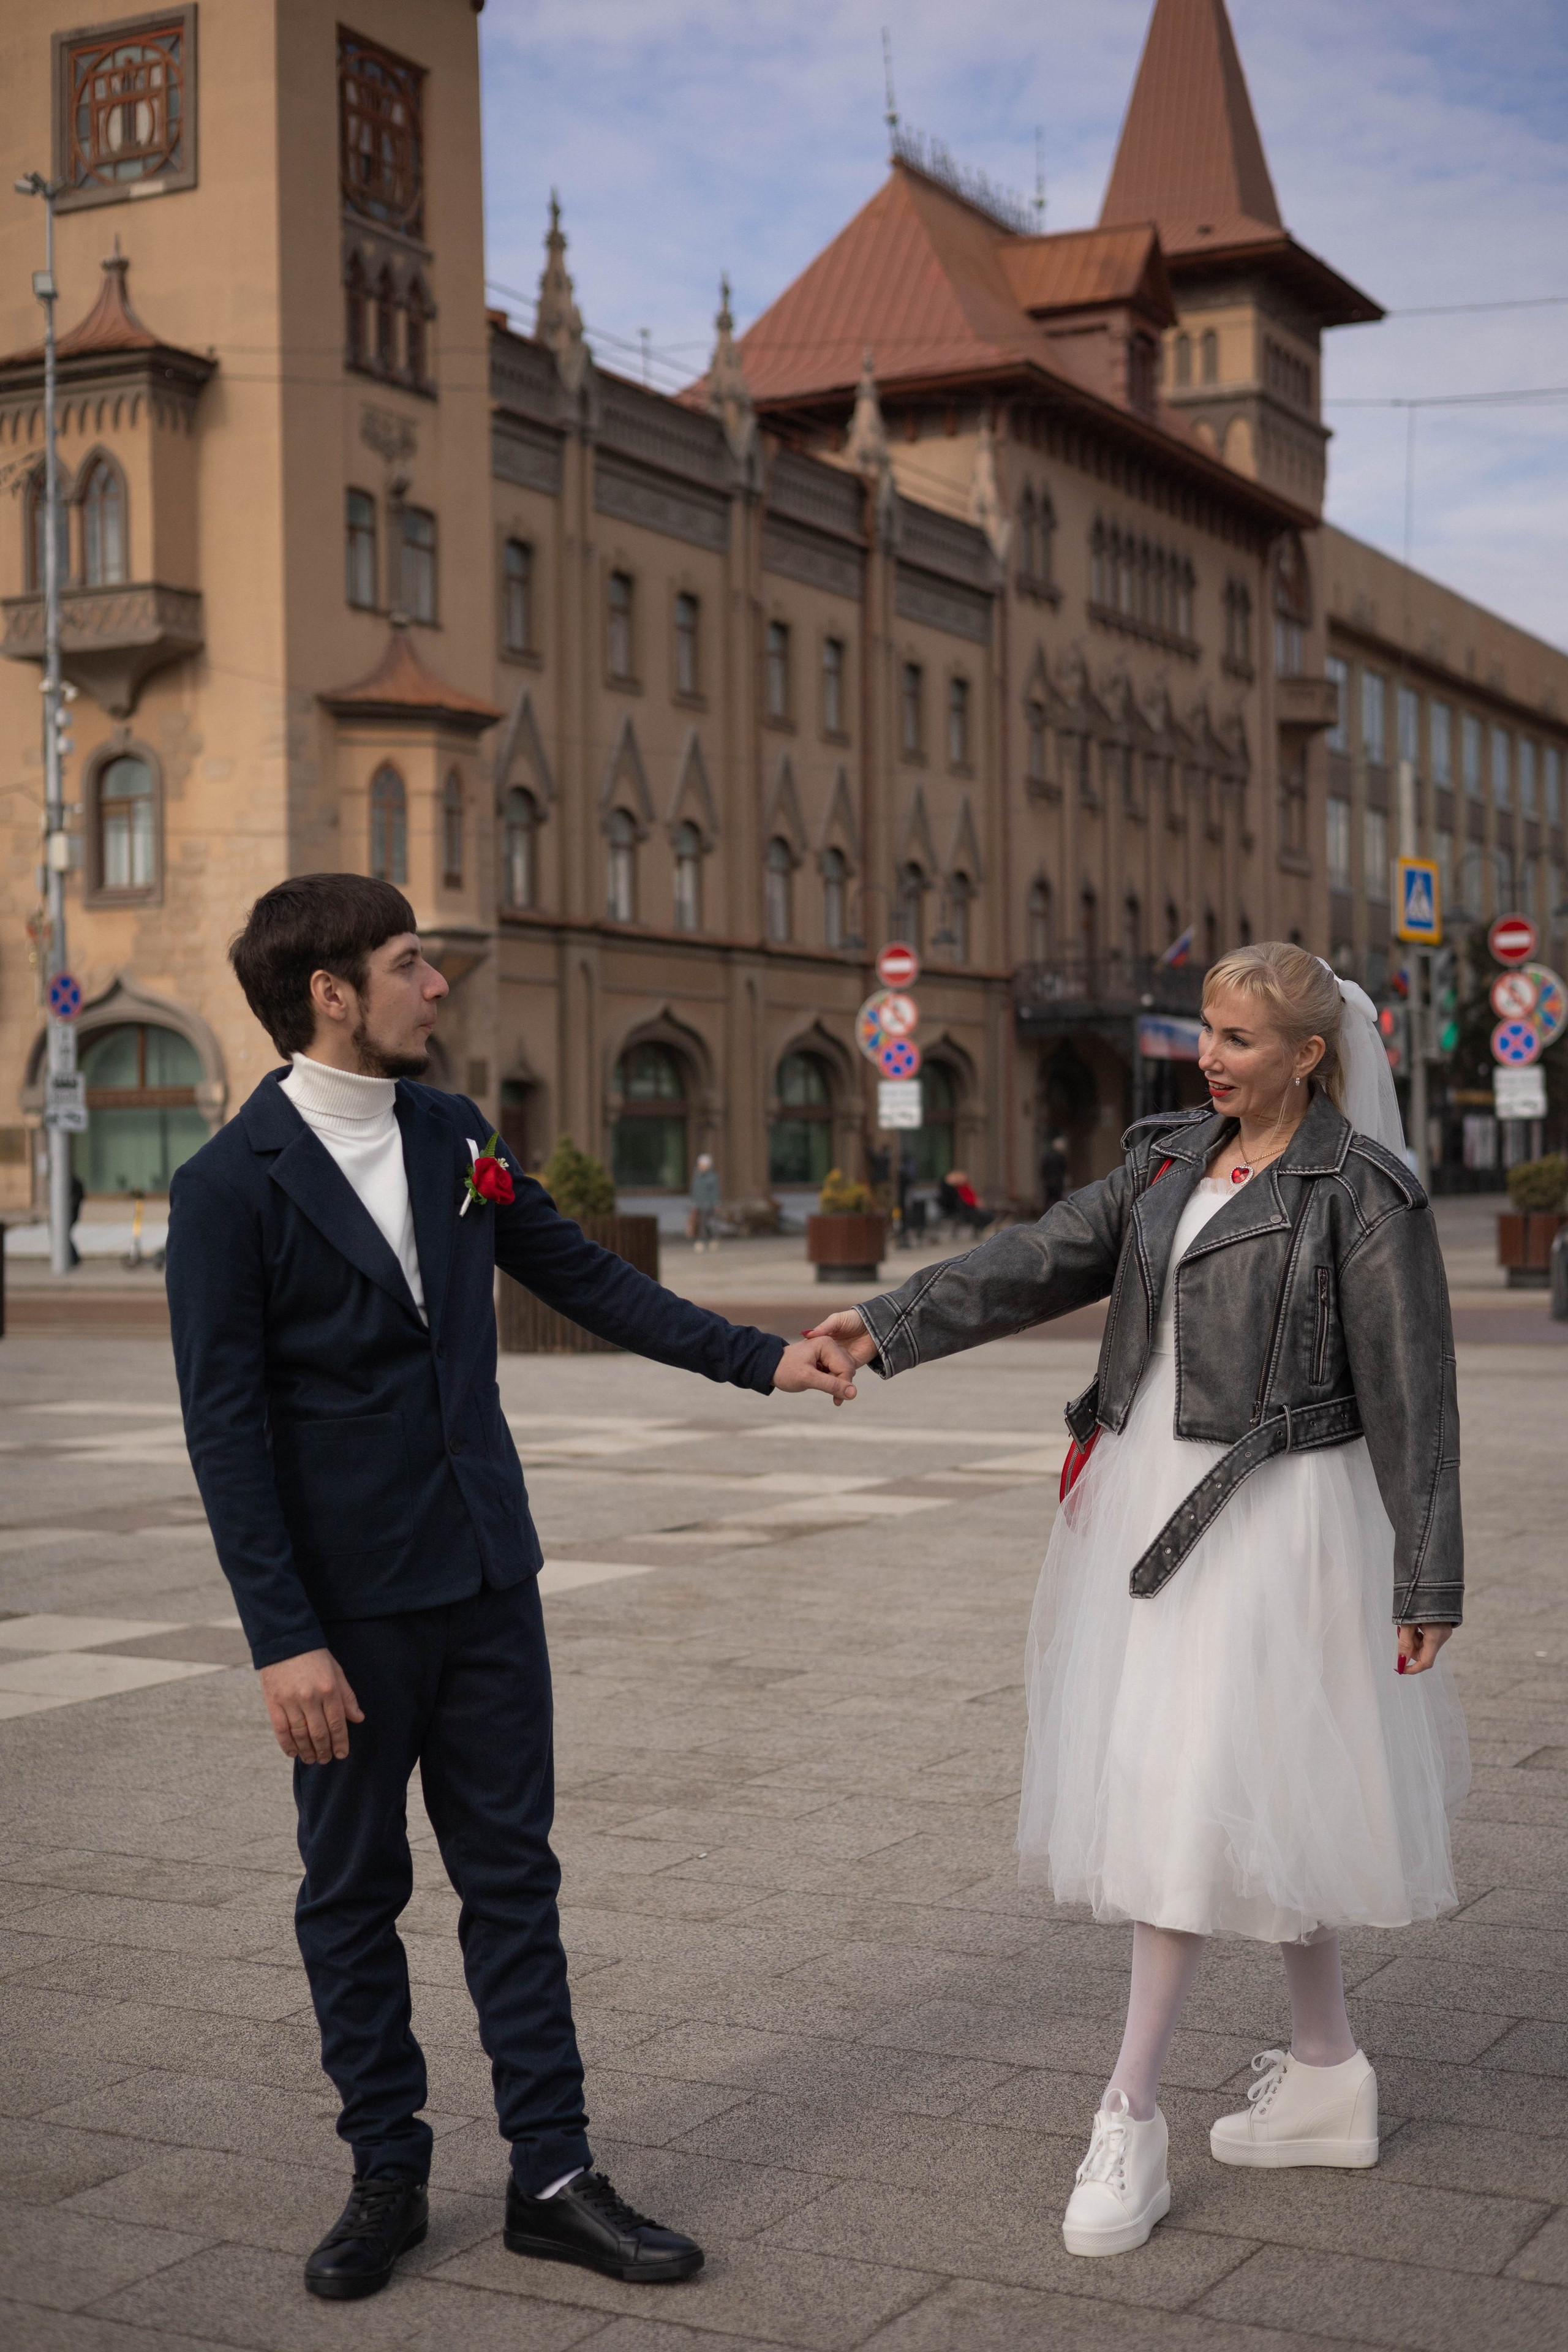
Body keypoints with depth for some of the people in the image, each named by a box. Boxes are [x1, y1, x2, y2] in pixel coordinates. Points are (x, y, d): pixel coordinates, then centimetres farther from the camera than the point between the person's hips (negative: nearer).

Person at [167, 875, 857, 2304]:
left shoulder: (452, 1137, 6)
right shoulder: (233, 1185, -12)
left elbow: (586, 1278, 15)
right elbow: (228, 1428, -12)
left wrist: (762, 1360, 10)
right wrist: (284, 1639, -15)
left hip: (485, 1575, 5)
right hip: (347, 1598, -5)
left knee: (513, 1875, 8)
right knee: (354, 1891, 9)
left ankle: (553, 2178, 16)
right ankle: (387, 2177, 23)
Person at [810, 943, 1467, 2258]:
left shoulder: (1364, 1192, -10)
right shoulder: (1171, 1161, 10)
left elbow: (1412, 1394, -10)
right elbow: (1046, 1262, 1)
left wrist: (1428, 1576, -10)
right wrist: (892, 1327, -12)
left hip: (1268, 1516, -7)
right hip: (1152, 1497, 7)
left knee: (1205, 1794, -8)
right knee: (1266, 1794, 14)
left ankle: (1130, 2122, 0)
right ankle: (1326, 2074, 28)